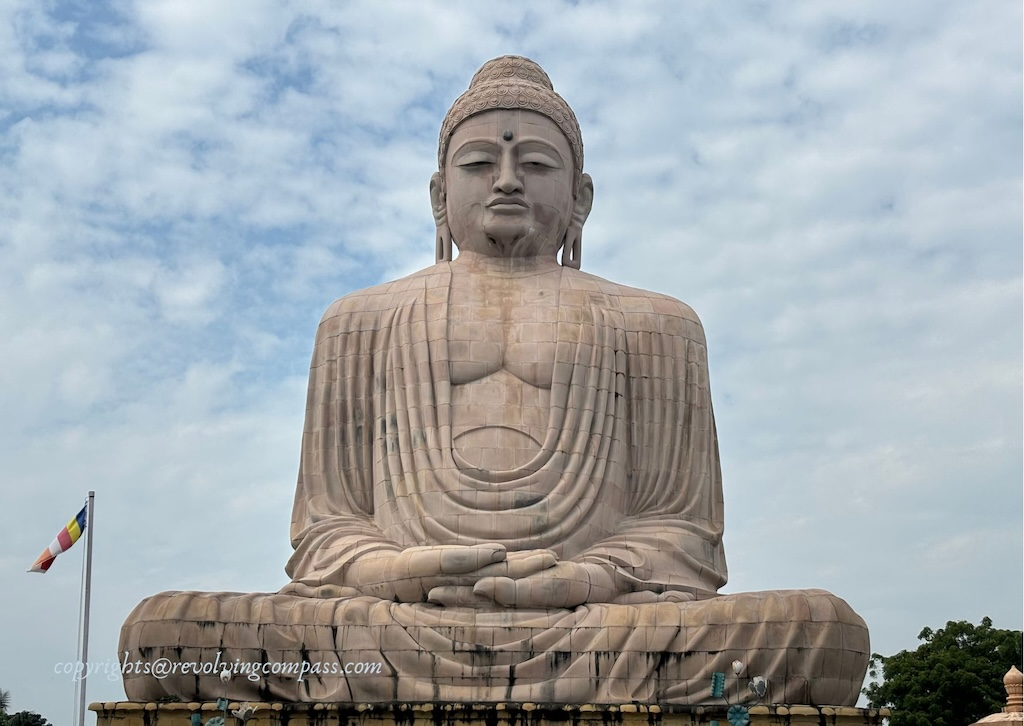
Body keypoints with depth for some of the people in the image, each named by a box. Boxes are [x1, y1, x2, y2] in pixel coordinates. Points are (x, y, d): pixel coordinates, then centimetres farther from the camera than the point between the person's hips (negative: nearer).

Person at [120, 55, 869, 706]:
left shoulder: (652, 324, 22)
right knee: (159, 629, -25)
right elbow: (324, 524, 17)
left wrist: (582, 581, -10)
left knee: (828, 630, -29)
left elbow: (681, 526, 13)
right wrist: (395, 571, -8)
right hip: (395, 623, 1)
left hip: (597, 625, 0)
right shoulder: (362, 321, 25)